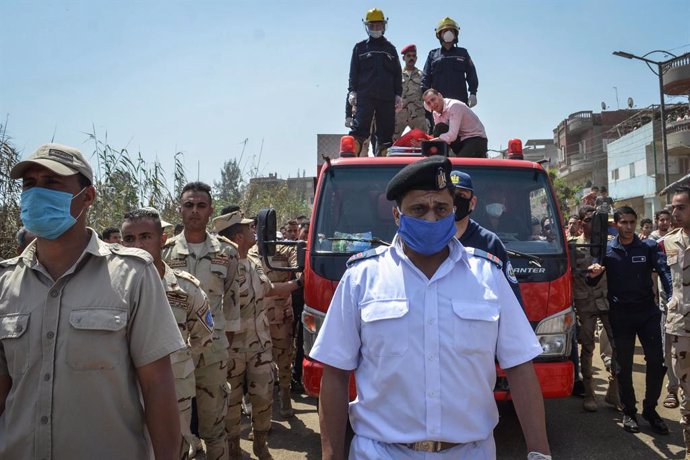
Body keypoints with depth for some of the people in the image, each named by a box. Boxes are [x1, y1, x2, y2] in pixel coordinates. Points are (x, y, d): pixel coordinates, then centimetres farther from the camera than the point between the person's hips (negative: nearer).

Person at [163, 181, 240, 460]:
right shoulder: (164, 252, 0)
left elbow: (231, 299, 7)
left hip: (213, 350, 0)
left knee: (214, 422, 10)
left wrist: (229, 339, 7)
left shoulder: (226, 252, 2)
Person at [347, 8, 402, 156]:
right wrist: (352, 91, -3)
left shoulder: (390, 49, 18)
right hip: (364, 96, -3)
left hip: (387, 97, 3)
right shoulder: (360, 47, 13)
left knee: (386, 132, 2)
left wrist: (398, 94, 8)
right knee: (360, 128, -14)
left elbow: (398, 74, 17)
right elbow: (353, 72, 9)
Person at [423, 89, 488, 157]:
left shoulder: (454, 106, -22)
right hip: (461, 140, 7)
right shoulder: (436, 113, 2)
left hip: (477, 139, -7)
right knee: (439, 128, -16)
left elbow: (452, 135, -31)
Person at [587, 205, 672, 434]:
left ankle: (650, 409, 21)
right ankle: (628, 411, 22)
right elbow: (592, 283, 1)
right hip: (620, 315, -1)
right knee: (624, 365, 7)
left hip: (648, 312, 1)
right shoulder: (607, 250, -1)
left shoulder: (649, 247, 0)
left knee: (656, 361, 2)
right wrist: (593, 275, -24)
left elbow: (665, 271, -15)